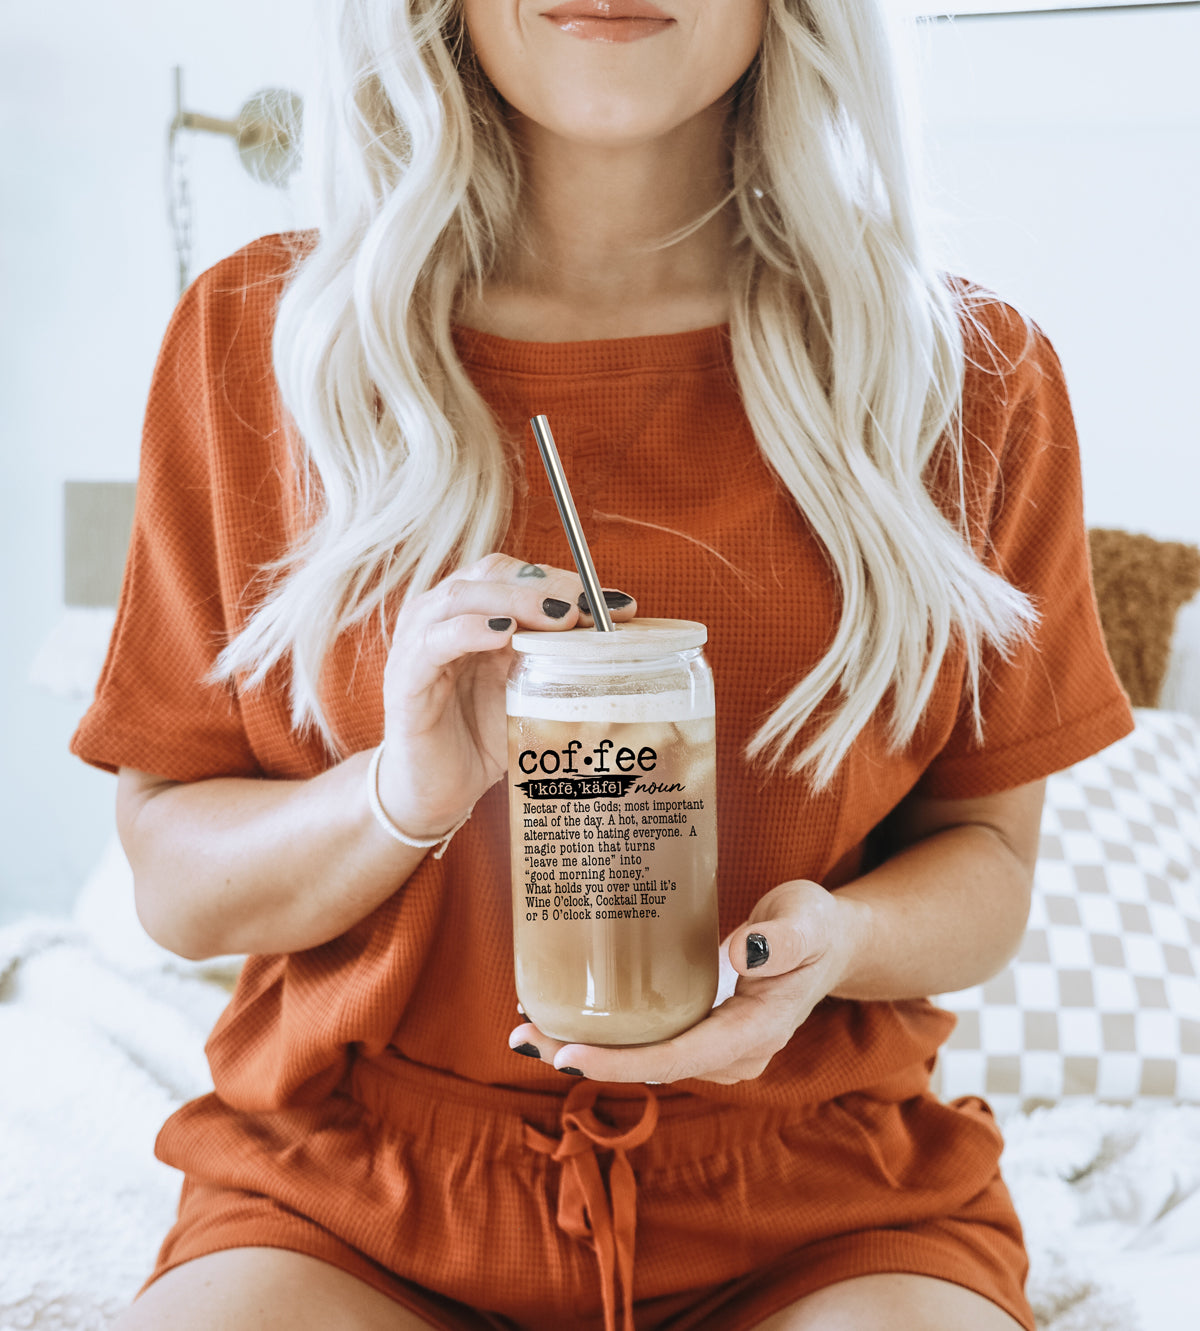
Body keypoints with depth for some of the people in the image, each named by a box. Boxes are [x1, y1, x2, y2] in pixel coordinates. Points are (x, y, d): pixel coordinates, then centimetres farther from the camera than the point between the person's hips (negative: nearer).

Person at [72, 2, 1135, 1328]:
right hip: (349, 1191, 0)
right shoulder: (254, 337, -2)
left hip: (814, 1196, 1)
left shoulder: (973, 375, -1)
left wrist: (832, 937, -17)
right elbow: (171, 880, 1)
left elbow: (987, 858, 6)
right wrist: (404, 794, -20)